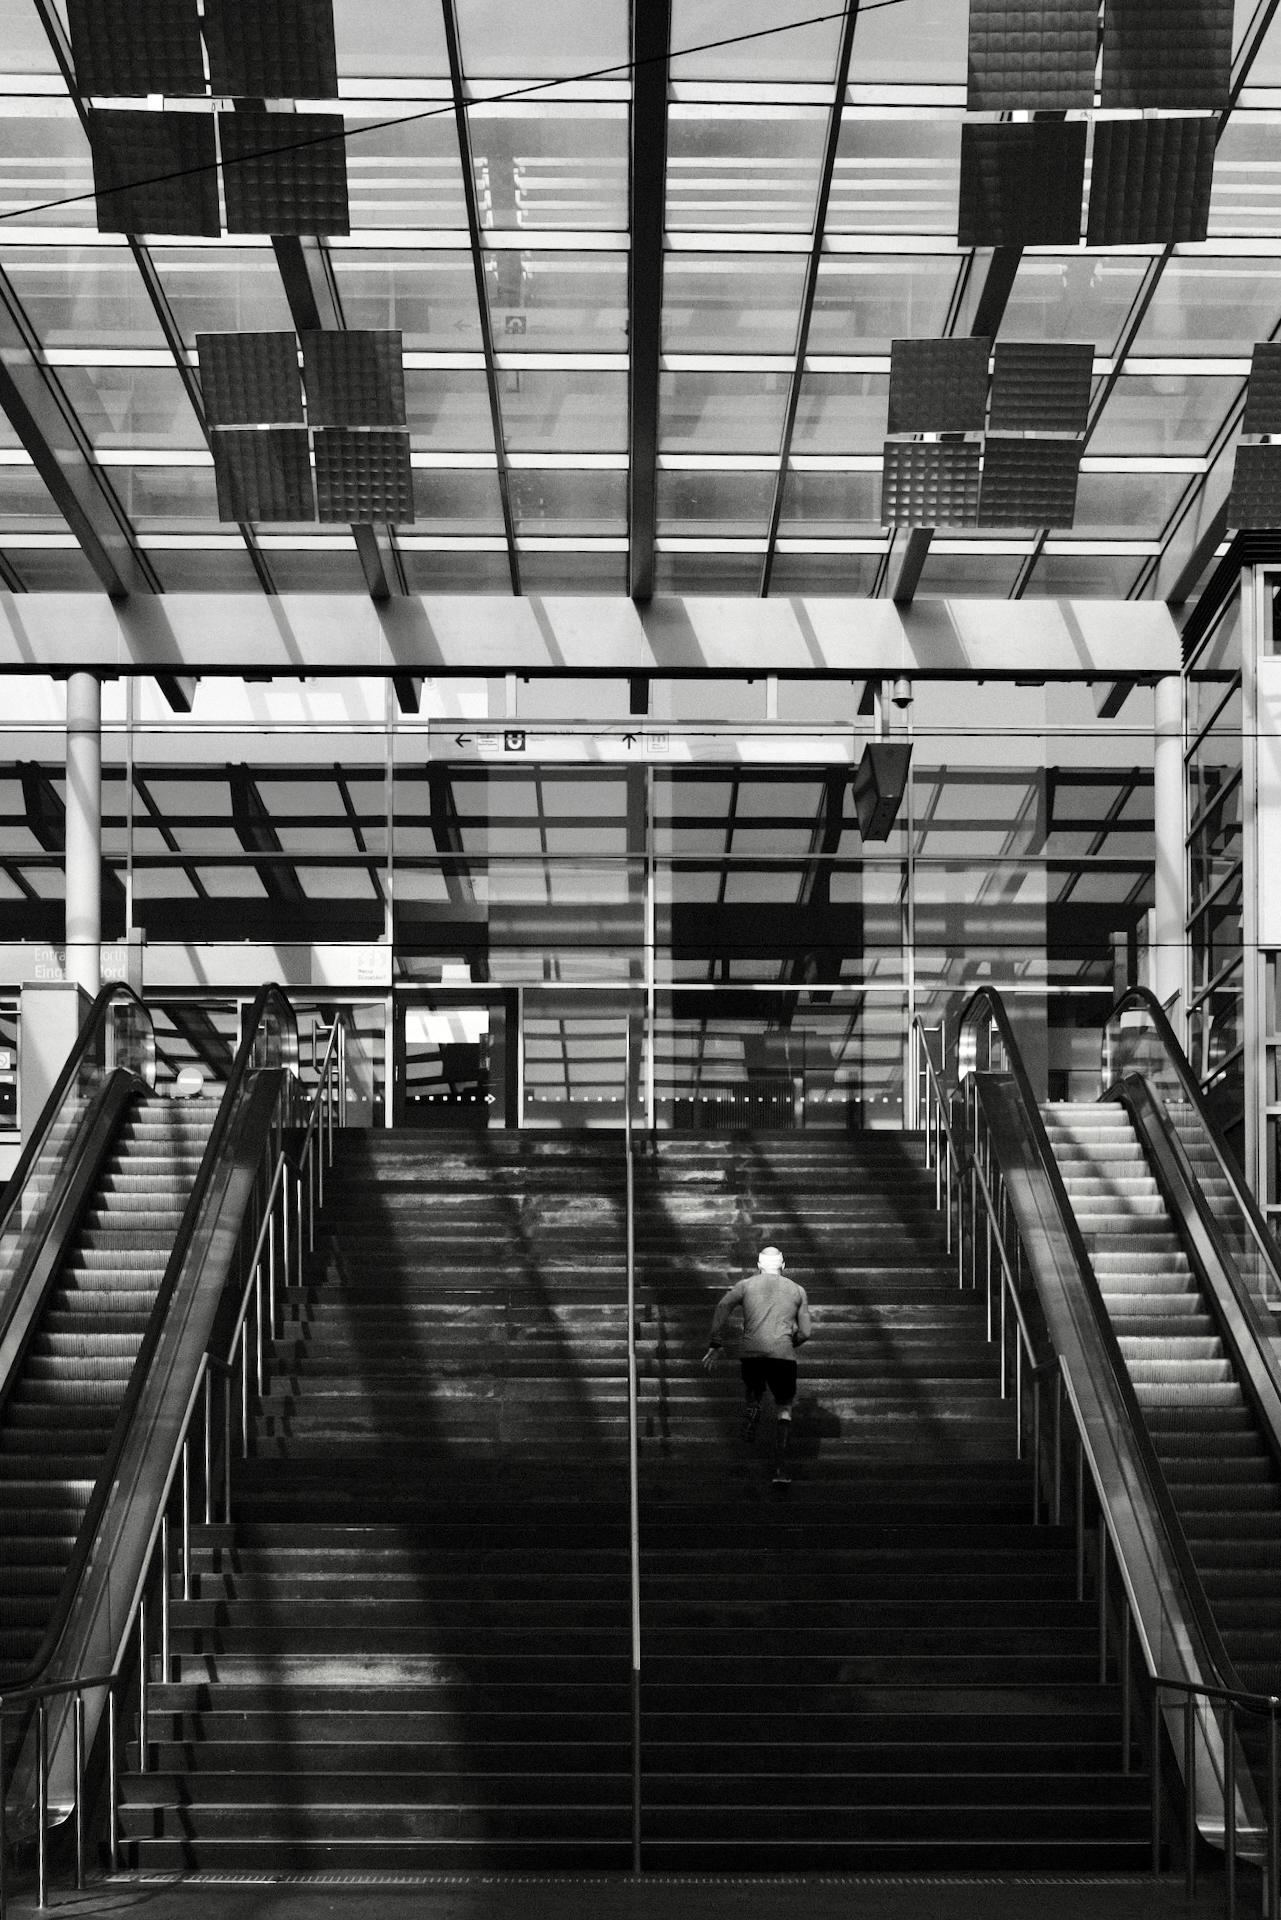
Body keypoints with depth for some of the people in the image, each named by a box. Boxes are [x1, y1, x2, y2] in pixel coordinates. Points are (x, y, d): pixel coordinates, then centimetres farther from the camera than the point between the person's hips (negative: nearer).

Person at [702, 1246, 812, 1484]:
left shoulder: (746, 1284, 17)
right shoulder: (797, 1290, 19)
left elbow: (723, 1306, -1)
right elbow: (806, 1332, 14)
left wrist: (715, 1346, -2)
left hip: (751, 1354, 1)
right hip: (783, 1355, 0)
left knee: (754, 1394, 32)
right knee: (784, 1410, 15)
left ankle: (752, 1411, -3)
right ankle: (780, 1467, -4)